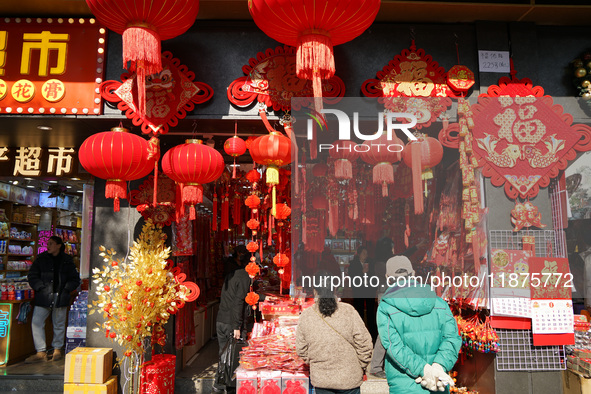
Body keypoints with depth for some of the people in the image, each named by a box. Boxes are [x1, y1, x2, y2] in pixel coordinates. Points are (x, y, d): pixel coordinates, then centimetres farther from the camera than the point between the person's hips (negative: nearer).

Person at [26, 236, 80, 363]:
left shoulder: (67, 260, 5)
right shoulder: (41, 259, 7)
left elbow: (75, 279, 8)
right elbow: (32, 276, 6)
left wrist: (66, 289, -6)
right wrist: (41, 288, -7)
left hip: (60, 297, -1)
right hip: (43, 297, 1)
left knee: (59, 324, 7)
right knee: (36, 323, -5)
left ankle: (57, 349, 24)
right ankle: (41, 352, 6)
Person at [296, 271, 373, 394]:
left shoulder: (305, 316, -9)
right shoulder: (348, 311, -14)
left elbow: (301, 350, 0)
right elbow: (364, 343, -9)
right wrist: (362, 367, 8)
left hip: (320, 380, 1)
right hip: (349, 379, -1)